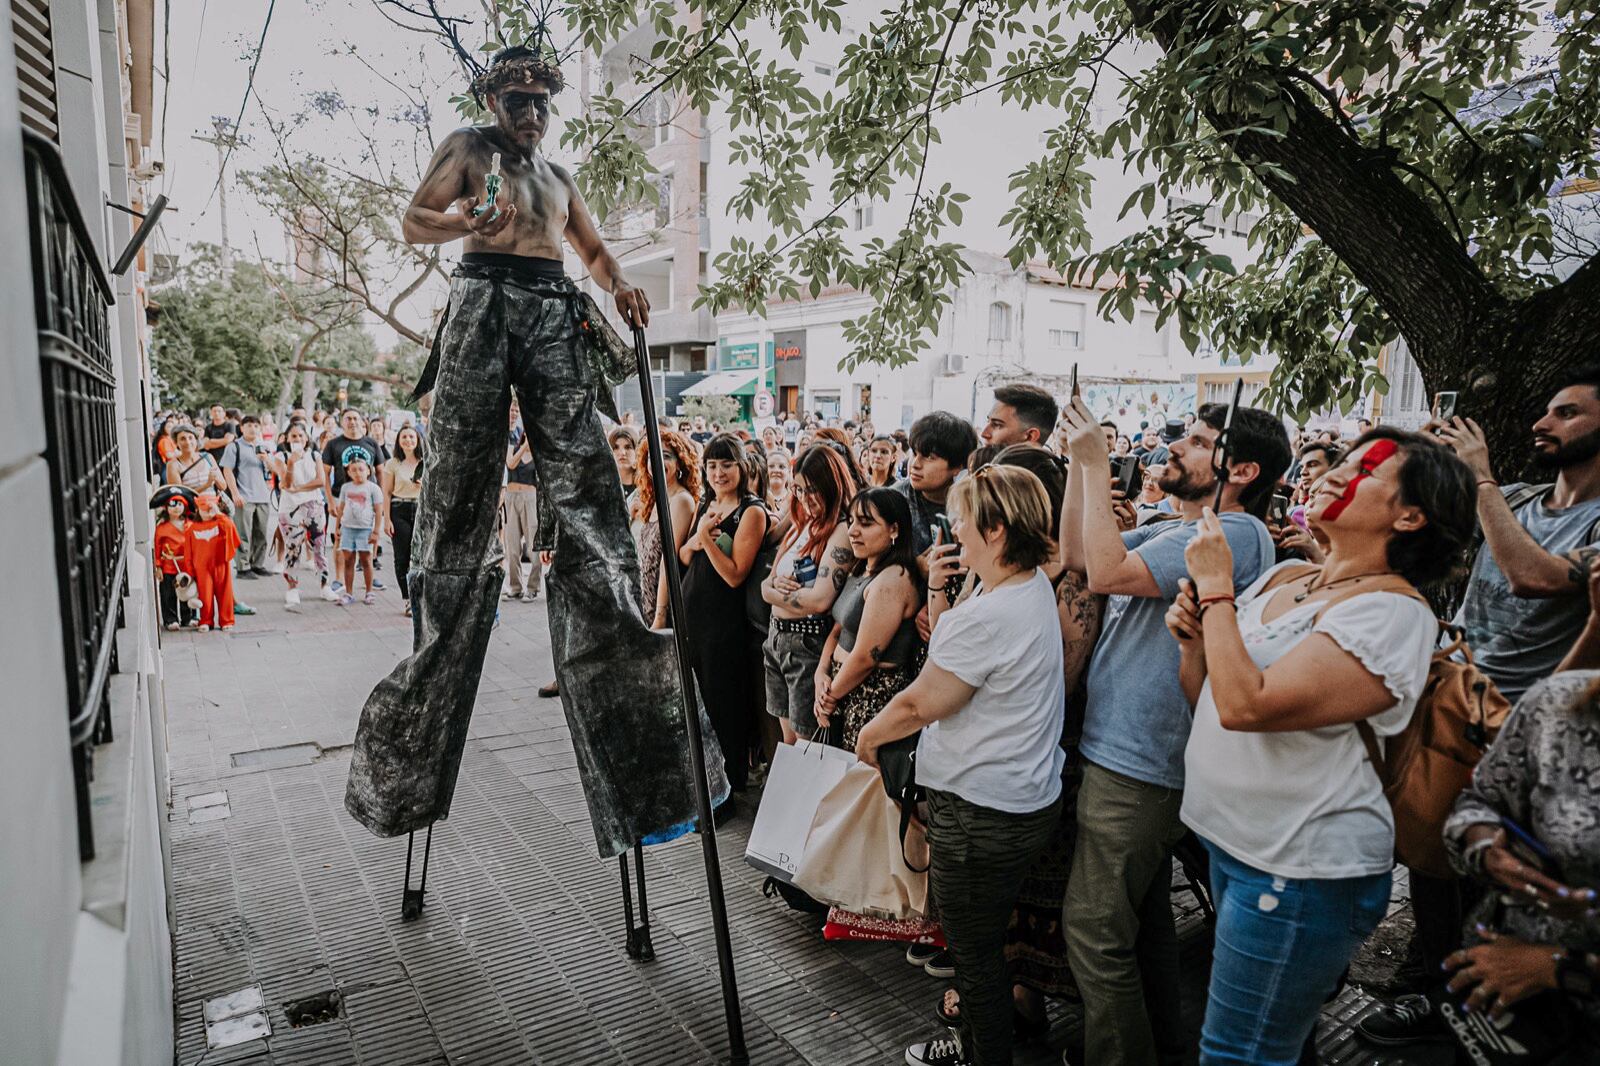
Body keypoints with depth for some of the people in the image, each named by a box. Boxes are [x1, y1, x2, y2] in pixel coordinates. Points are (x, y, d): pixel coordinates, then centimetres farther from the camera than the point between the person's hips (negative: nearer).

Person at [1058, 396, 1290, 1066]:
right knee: (1143, 916, 24)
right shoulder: (1175, 531, 13)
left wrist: (1096, 463, -20)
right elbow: (1079, 555, 9)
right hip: (1129, 753, 10)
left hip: (1136, 764, -10)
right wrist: (1080, 461, 2)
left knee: (1096, 930, -2)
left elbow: (1107, 573, -27)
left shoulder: (1234, 534, -18)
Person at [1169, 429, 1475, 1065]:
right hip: (1231, 840, 8)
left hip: (1300, 867, -8)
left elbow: (1245, 705, -29)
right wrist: (1192, 638, -8)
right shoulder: (1281, 578, 6)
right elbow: (1208, 701, 12)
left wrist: (1215, 587, -19)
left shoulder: (1392, 611, -17)